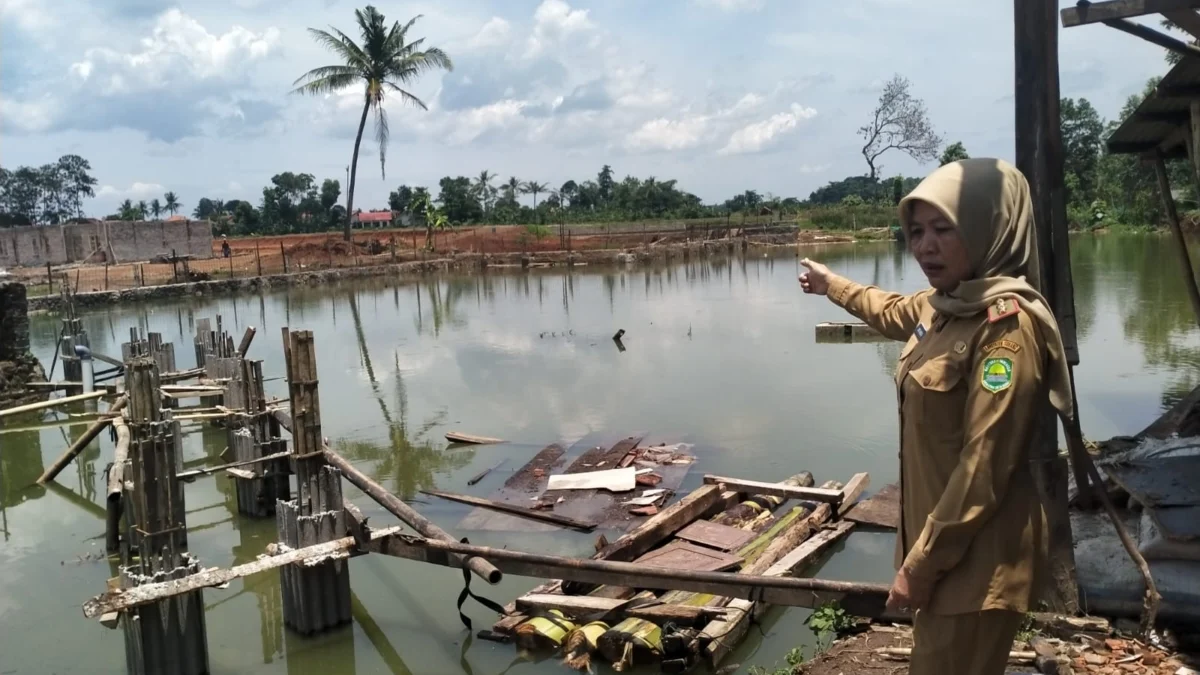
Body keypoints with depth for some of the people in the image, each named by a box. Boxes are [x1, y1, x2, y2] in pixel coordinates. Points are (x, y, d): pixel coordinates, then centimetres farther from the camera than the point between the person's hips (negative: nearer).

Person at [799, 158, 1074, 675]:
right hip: (942, 536, 9)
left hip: (976, 557, -9)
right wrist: (829, 284, 43)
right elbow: (891, 313, 30)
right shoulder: (942, 305, 4)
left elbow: (984, 467, -24)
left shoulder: (1007, 324, -22)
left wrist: (919, 565, -19)